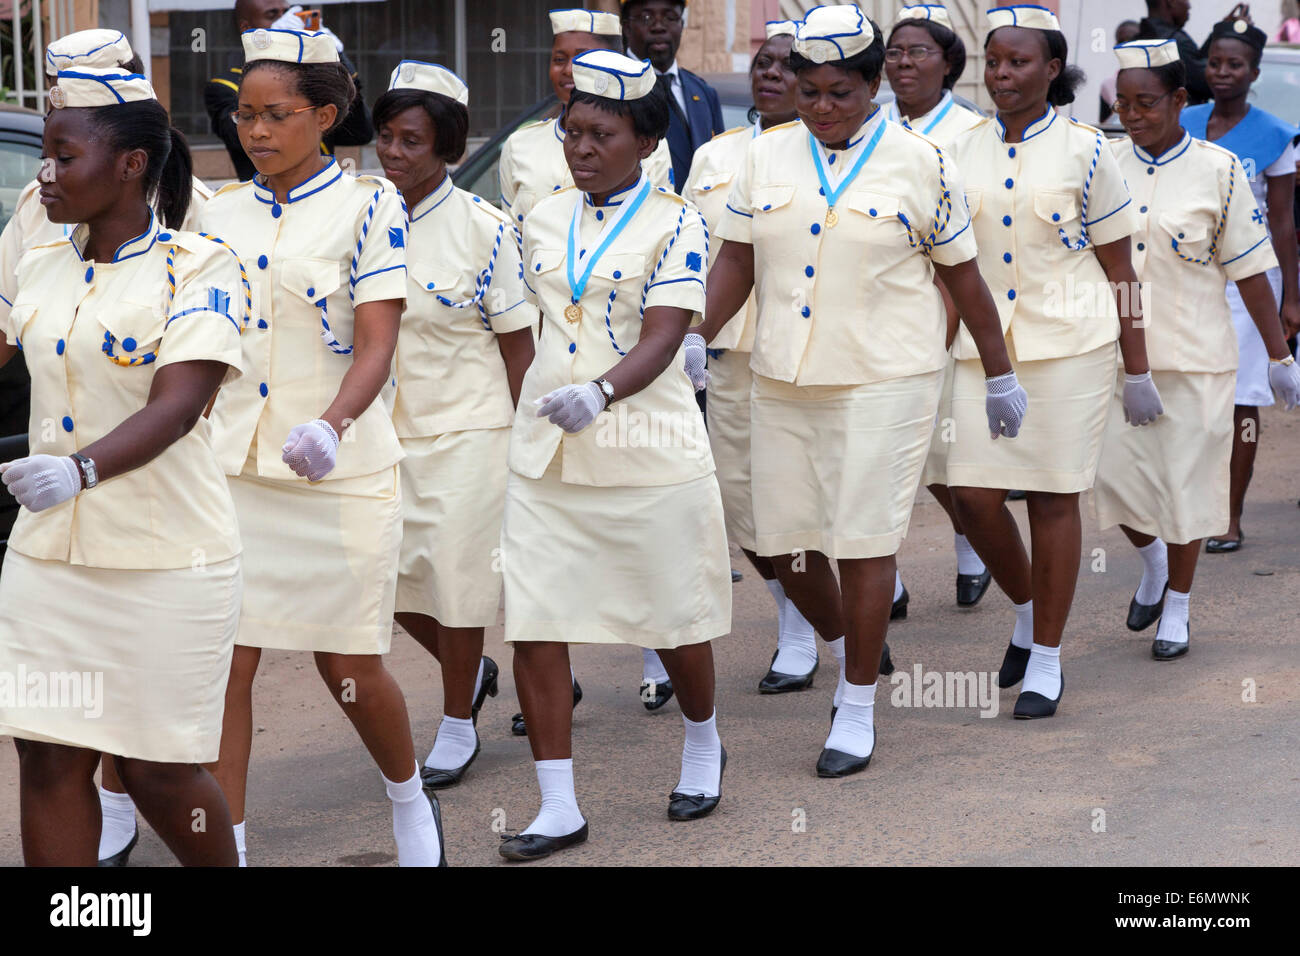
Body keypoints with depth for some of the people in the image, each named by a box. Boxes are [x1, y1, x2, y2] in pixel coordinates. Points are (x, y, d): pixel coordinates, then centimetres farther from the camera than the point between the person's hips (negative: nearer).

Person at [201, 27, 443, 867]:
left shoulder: (369, 205, -6)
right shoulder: (224, 214, 8)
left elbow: (376, 348, -14)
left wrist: (330, 425, -30)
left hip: (340, 474, -4)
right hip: (232, 469, 4)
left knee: (348, 669, 6)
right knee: (225, 663, -2)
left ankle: (412, 802, 33)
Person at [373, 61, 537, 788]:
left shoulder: (484, 230, -11)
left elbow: (519, 345, -7)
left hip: (466, 428, -4)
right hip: (385, 428, 5)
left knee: (456, 568, 1)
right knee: (395, 570, 7)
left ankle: (458, 725, 18)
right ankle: (472, 669, 35)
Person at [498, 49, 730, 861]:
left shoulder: (676, 224, -8)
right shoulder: (545, 219, 8)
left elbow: (663, 337, -19)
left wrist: (599, 393, -36)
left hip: (647, 449, -4)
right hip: (545, 450, 4)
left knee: (672, 616, 9)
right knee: (533, 623, -3)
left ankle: (703, 744, 39)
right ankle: (559, 807, 5)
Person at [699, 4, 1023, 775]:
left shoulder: (920, 163, -2)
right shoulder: (768, 157, 7)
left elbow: (963, 275, 3)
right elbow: (736, 261, 9)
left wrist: (1002, 375, 8)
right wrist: (696, 339, -5)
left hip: (885, 381, -4)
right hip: (783, 383, 4)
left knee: (865, 541, -5)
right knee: (785, 540, 7)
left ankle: (857, 710, 7)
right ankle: (849, 644, 36)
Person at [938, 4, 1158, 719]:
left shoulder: (1084, 150, -3)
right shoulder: (964, 151, 7)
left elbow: (1119, 266, 0)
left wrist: (1137, 370, -2)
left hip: (1069, 344, -3)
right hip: (982, 346, 3)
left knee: (1053, 499, 0)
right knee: (974, 497, -3)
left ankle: (1046, 660, 12)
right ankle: (1026, 609, 26)